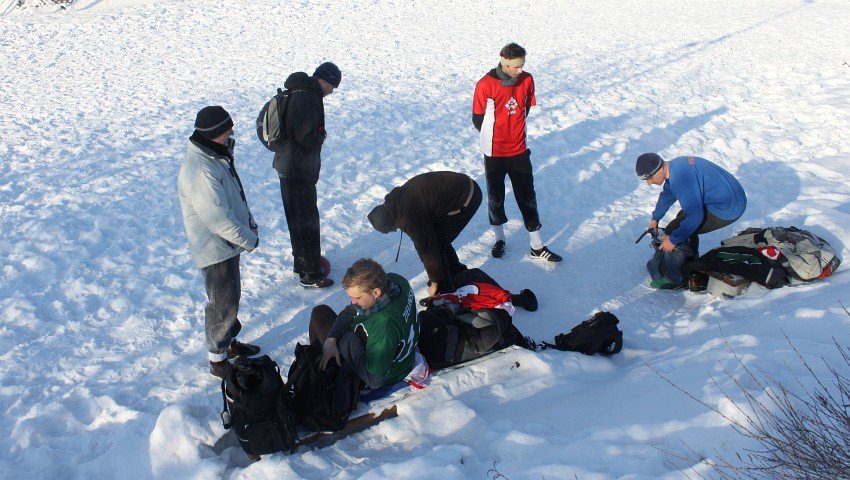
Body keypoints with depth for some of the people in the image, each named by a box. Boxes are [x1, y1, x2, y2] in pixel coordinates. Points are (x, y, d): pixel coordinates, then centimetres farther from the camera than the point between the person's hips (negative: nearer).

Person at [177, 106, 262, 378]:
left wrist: (249, 222, 8)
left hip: (228, 243, 10)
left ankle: (229, 342, 42)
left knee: (231, 297, 24)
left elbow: (235, 196, 16)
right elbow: (219, 220, -29)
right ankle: (218, 359, 22)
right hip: (215, 250, -10)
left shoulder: (217, 156, 3)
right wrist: (249, 239, -17)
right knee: (224, 304, 4)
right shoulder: (199, 171, -31)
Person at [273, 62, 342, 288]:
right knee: (307, 221, 0)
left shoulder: (298, 93, 11)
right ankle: (310, 274, 8)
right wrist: (321, 136, -8)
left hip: (288, 166, 10)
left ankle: (301, 263, 36)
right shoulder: (308, 99, -22)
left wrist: (317, 136, 6)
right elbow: (307, 137, -27)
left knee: (299, 219, 21)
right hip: (299, 171, -10)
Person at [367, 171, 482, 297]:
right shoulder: (399, 198, 7)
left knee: (434, 244, -3)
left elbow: (428, 249, -13)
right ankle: (459, 275, 39)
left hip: (465, 199, -10)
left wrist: (435, 282, 0)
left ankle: (444, 293, 10)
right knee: (437, 238, 20)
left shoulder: (411, 217, -22)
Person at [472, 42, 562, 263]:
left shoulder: (527, 80, -6)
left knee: (527, 197, 6)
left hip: (519, 151, 3)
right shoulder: (486, 85, -17)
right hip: (494, 153, -2)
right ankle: (499, 238, 32)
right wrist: (493, 137, 4)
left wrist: (513, 130, 8)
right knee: (496, 197, 12)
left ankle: (537, 246, 15)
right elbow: (477, 118, -7)